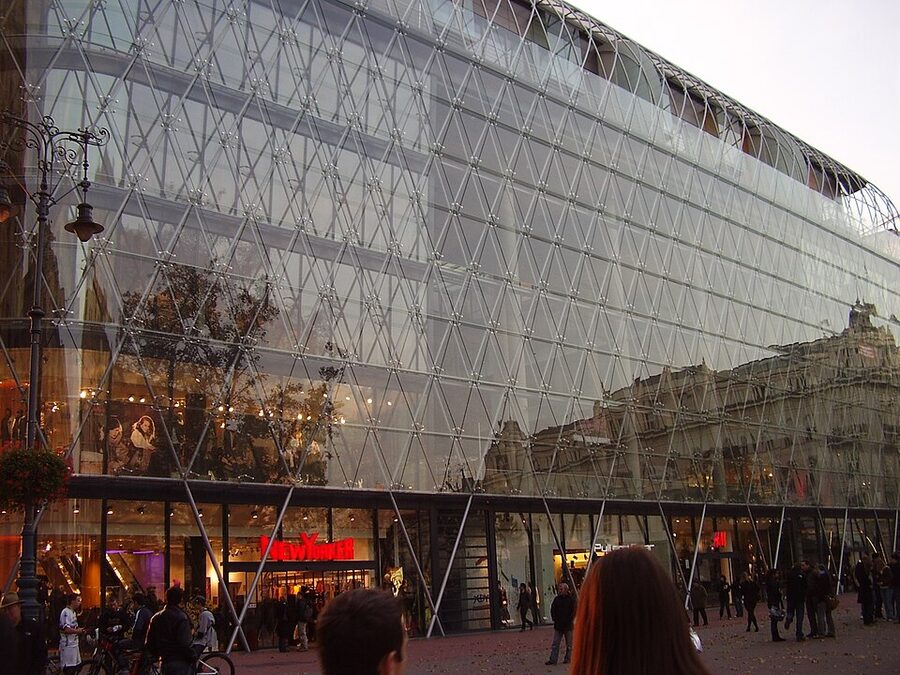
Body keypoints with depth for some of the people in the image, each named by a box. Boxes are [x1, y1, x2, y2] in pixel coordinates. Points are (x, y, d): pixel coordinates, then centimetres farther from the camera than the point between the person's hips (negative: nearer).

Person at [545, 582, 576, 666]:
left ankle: (568, 658, 20)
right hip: (558, 625, 3)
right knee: (555, 644, 0)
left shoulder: (571, 599, -5)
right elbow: (552, 610, 13)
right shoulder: (556, 599, 7)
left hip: (568, 625, -3)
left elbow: (574, 611, -6)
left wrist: (569, 621, -11)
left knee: (569, 644, 8)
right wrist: (555, 619, 1)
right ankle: (553, 660, -1)